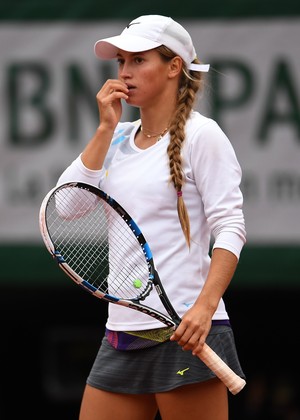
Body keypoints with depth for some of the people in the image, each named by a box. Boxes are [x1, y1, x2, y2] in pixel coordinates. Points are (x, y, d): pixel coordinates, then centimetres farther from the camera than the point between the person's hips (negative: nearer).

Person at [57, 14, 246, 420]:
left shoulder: (200, 135, -4)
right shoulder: (119, 138, 16)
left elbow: (230, 227, -10)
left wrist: (204, 307, -22)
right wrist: (106, 127, 3)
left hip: (184, 331, -7)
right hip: (123, 333, 7)